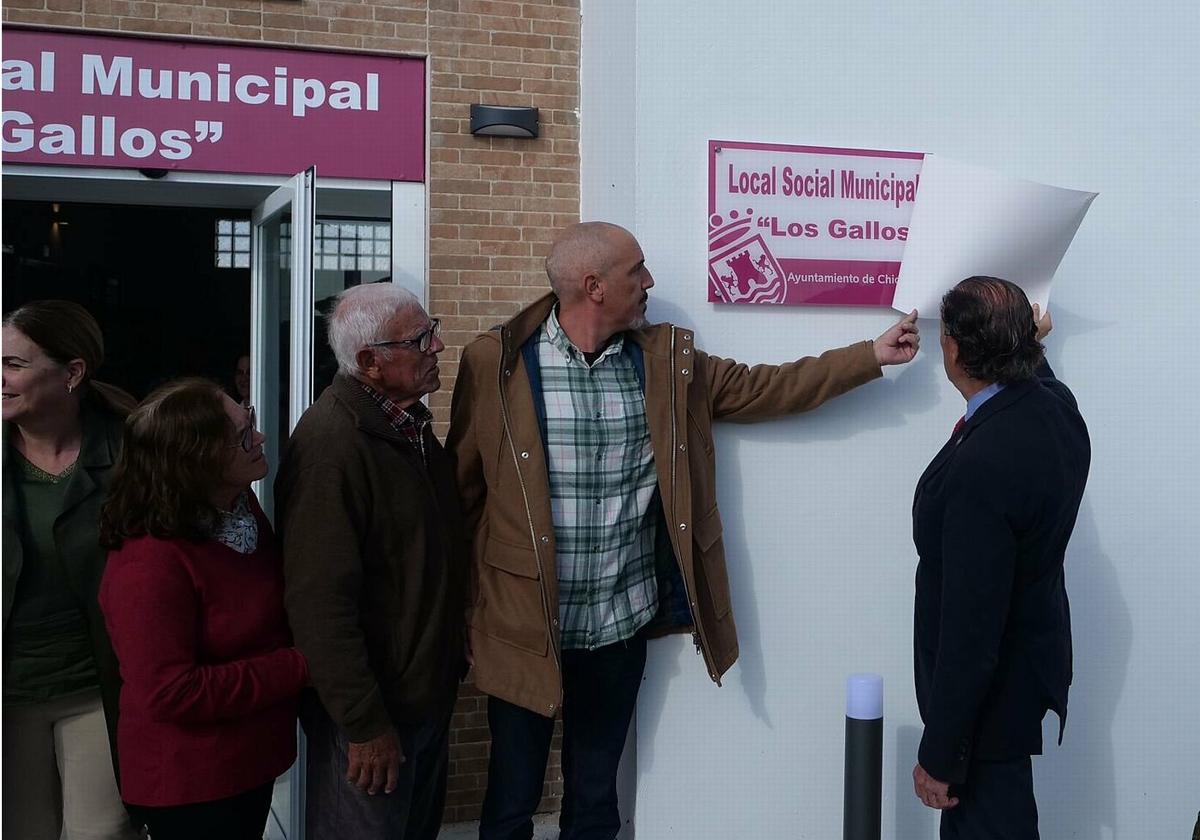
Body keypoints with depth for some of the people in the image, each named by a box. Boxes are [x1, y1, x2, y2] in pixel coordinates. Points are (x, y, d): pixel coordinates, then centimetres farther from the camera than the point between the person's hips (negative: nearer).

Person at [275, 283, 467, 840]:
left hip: (430, 691, 9)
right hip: (375, 711, -9)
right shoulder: (331, 444, -25)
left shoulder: (410, 422, 5)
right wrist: (364, 724, -24)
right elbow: (321, 601, -27)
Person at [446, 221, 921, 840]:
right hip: (525, 626, -3)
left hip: (623, 625, 3)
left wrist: (873, 354, 5)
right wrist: (465, 604, -4)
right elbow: (462, 489, -4)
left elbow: (765, 388, 9)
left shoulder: (667, 361, 2)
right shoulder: (495, 363, -10)